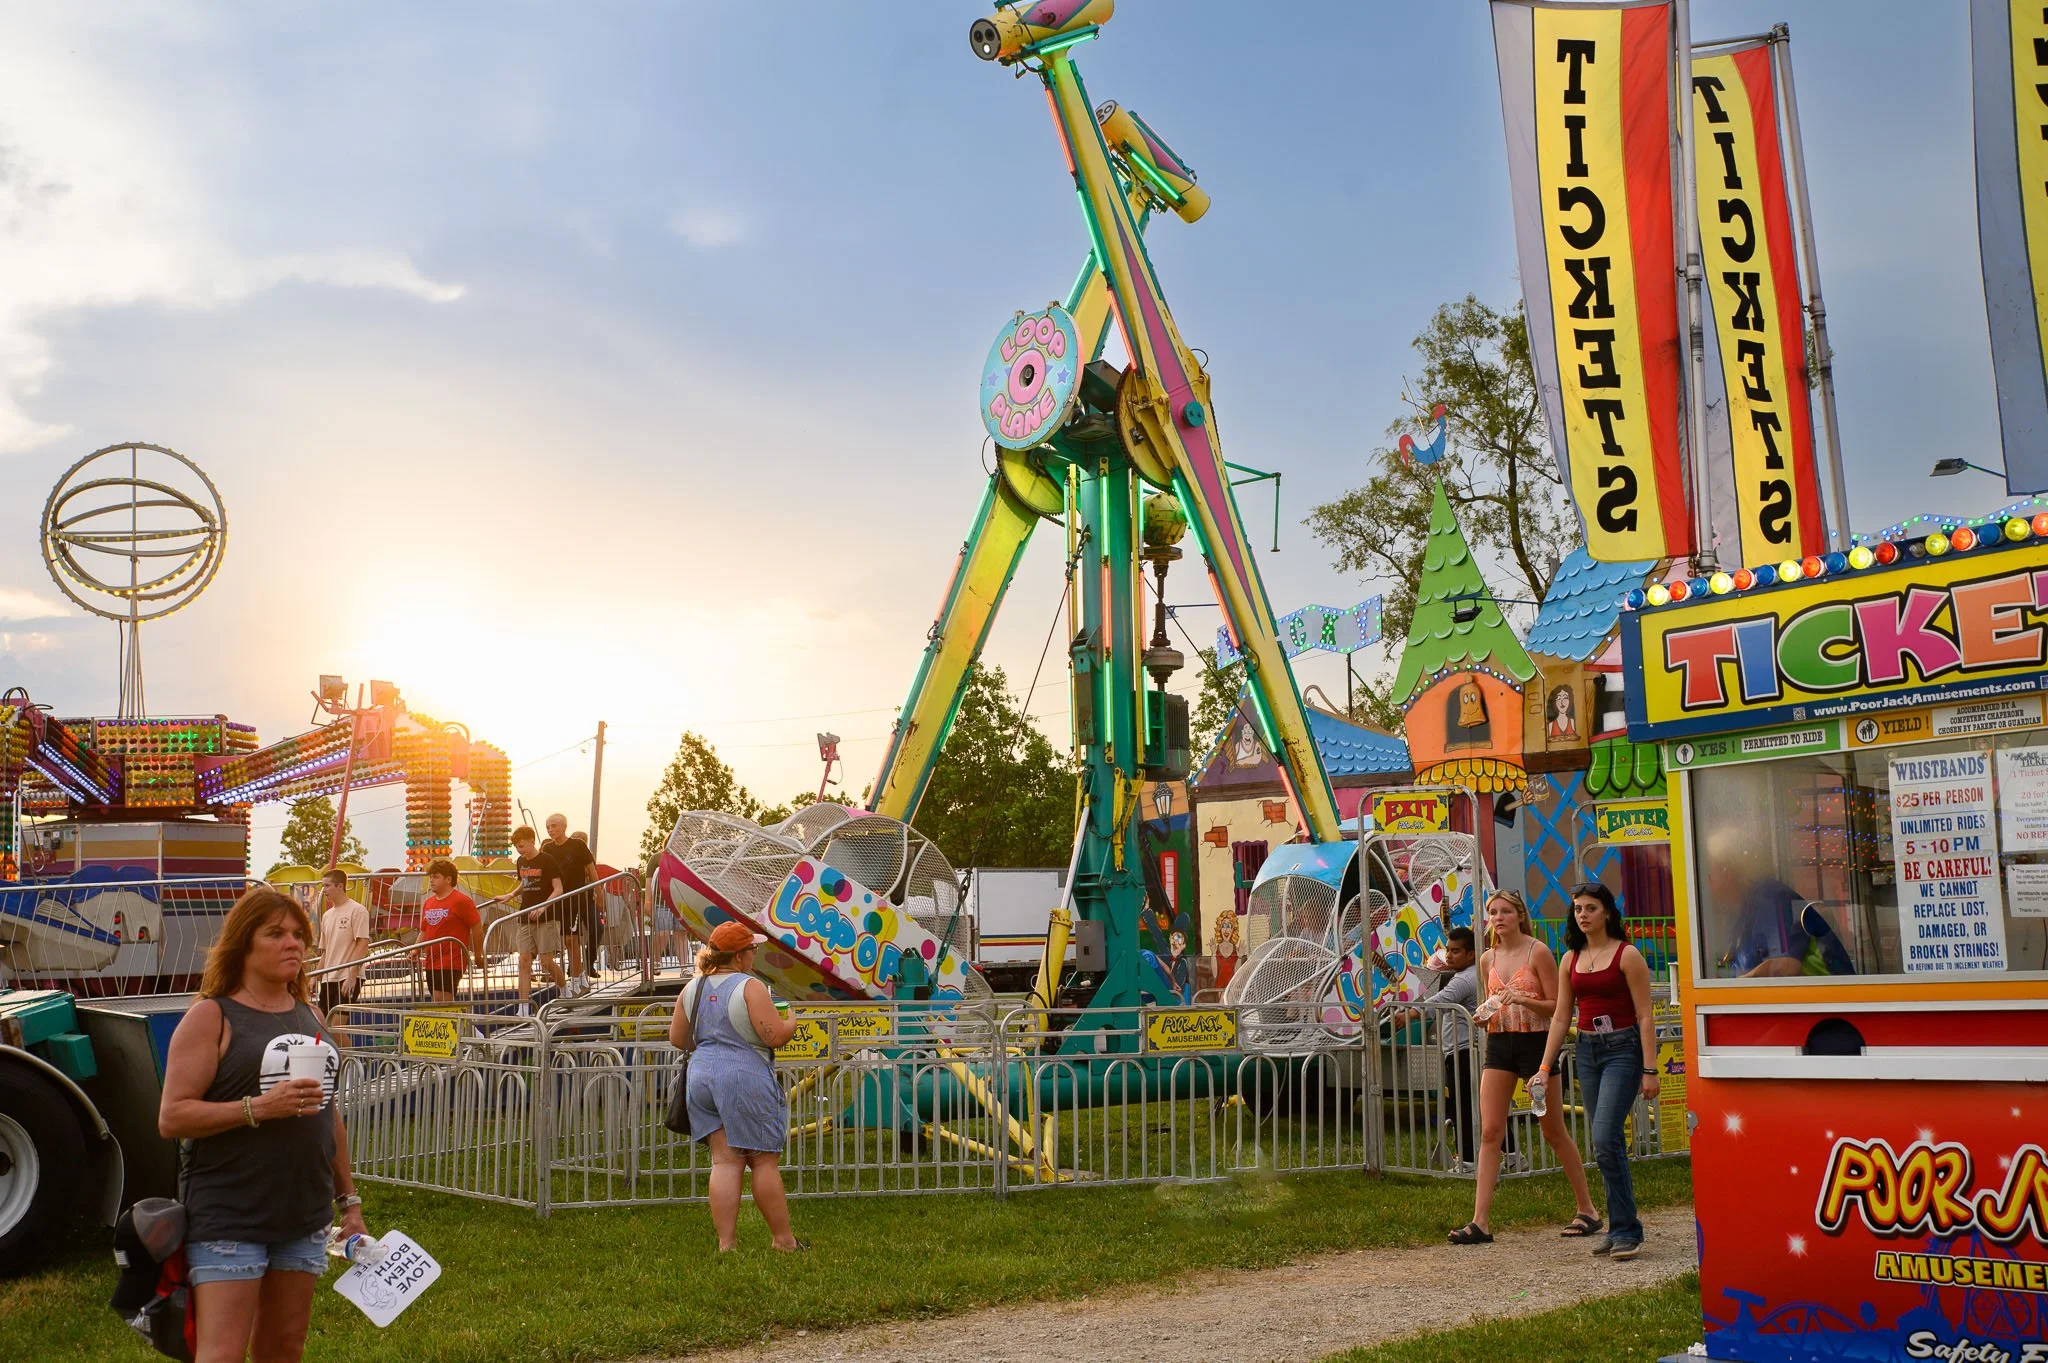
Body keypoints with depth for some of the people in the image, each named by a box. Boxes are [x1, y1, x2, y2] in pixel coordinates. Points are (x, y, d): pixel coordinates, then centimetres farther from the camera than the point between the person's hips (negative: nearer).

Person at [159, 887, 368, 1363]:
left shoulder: (311, 1017, 13)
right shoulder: (212, 1017, -5)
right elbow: (171, 1118, -13)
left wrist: (349, 1201, 20)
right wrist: (259, 1108, -23)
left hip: (305, 1216, 6)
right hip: (229, 1218, -6)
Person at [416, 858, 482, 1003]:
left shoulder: (462, 901, -8)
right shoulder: (427, 903, 14)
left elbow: (477, 928, -7)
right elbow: (424, 932, 20)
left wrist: (478, 956, -4)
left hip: (451, 962, -8)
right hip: (431, 962, 8)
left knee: (441, 1001, -16)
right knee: (437, 1002, 11)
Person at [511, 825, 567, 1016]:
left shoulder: (547, 860, -8)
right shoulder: (521, 862, 12)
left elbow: (558, 889, -11)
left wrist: (543, 907, -23)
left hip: (547, 918, -6)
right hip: (525, 919, 6)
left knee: (546, 961, -5)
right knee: (524, 961, -3)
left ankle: (564, 988, 24)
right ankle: (524, 1009, -5)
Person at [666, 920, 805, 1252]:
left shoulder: (692, 989, 8)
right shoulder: (750, 988, -12)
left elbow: (678, 1039, 13)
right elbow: (775, 1036, -16)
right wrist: (792, 1022, 4)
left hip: (702, 1076, 6)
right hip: (745, 1079, -6)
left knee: (724, 1161, 7)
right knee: (765, 1161, 4)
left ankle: (726, 1243, 3)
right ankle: (783, 1240, 12)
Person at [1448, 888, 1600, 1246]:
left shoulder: (1538, 952, -6)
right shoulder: (1488, 959, 10)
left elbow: (1557, 1006, -8)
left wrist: (1523, 999, -23)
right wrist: (1484, 1014, 1)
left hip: (1535, 1042, -5)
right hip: (1499, 1044, 5)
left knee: (1554, 1132, 5)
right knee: (1489, 1132, -3)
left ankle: (1587, 1211, 21)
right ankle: (1479, 1222, -6)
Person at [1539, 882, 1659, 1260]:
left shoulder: (1627, 955, -7)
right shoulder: (1570, 959, 10)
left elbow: (1645, 1016, -8)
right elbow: (1561, 1017, 13)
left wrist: (1649, 1070, -13)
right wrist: (1544, 1067, 8)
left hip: (1623, 1049, -6)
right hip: (1587, 1051, 6)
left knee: (1605, 1140, -16)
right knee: (1607, 1143, 8)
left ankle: (1625, 1231, -7)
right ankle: (1621, 1229, 15)